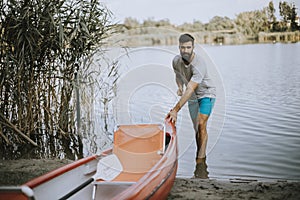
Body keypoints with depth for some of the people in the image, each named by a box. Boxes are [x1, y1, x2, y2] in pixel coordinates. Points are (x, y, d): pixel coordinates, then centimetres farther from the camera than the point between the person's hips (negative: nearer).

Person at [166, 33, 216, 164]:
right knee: (196, 128, 13)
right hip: (192, 97, 6)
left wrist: (175, 110, -46)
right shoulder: (176, 61, -14)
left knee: (201, 125, -19)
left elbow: (189, 90, -41)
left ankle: (201, 158, -13)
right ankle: (199, 153, 29)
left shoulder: (199, 66, -35)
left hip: (206, 94, -6)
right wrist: (180, 87, -10)